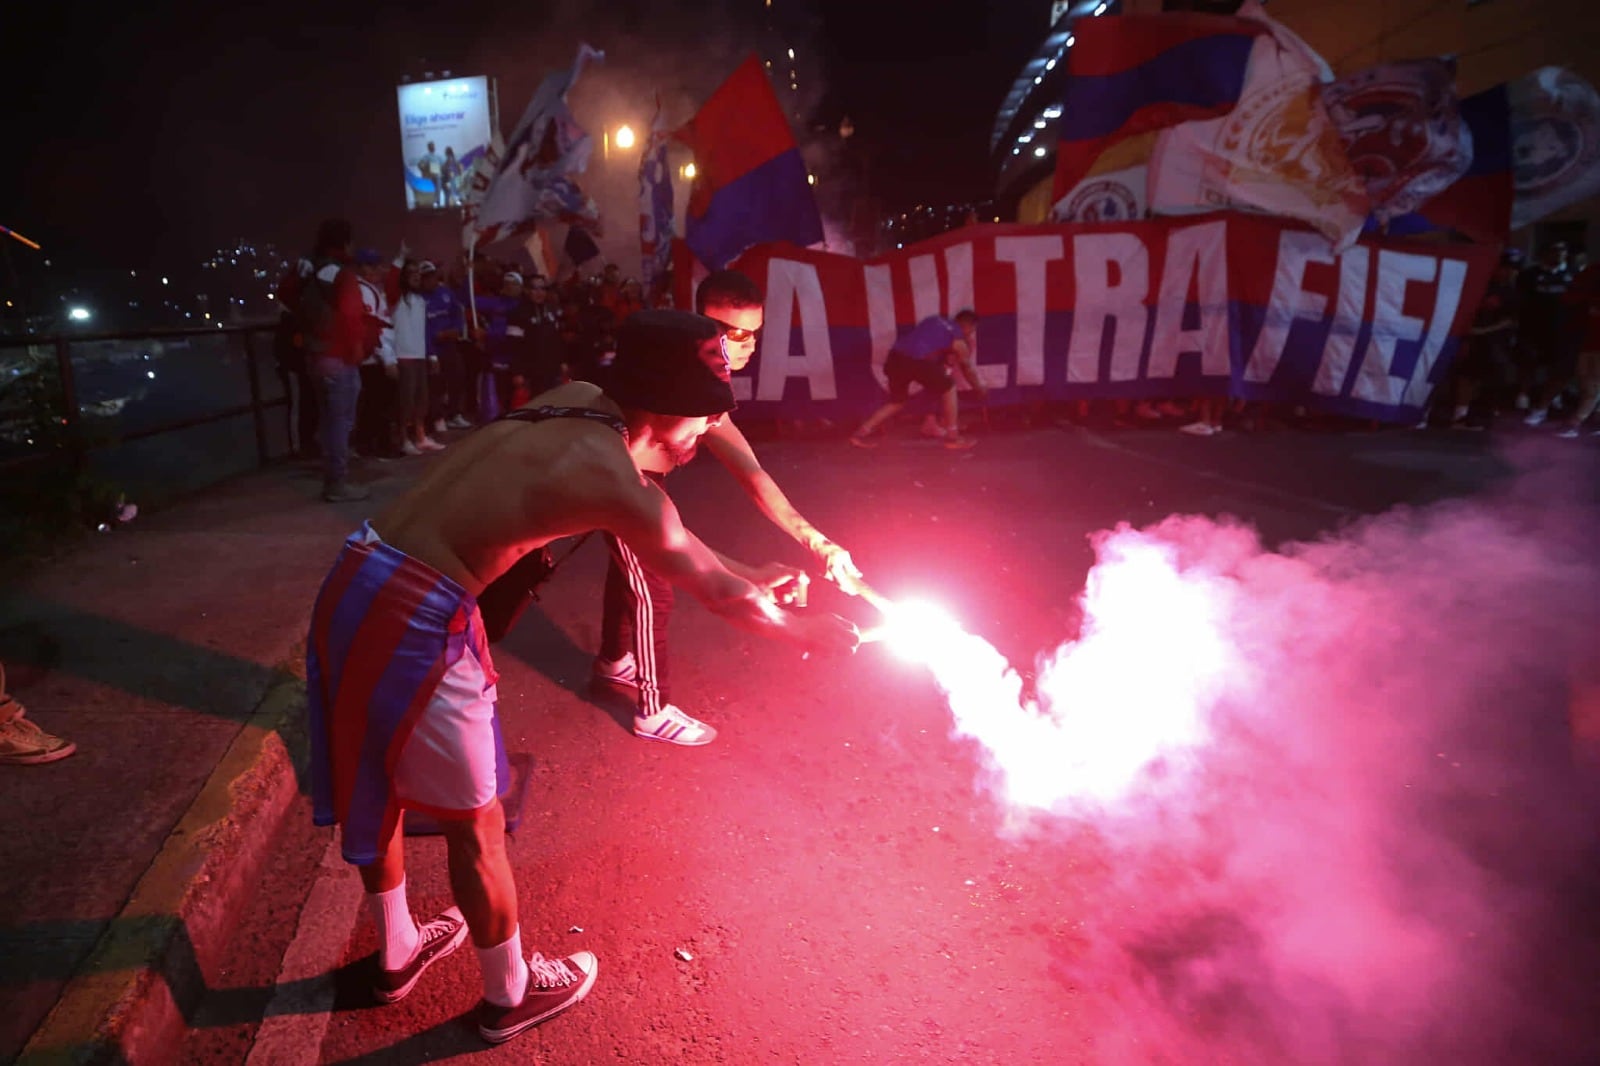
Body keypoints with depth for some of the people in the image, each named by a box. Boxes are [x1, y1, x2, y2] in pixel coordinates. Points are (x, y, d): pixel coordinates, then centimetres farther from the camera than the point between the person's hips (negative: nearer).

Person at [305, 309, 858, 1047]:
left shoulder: (574, 400, 7)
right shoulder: (620, 484, -16)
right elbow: (721, 596, -4)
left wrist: (749, 576, 24)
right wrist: (809, 633, 13)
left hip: (352, 585, 9)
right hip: (414, 621, -9)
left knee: (375, 787, 26)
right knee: (474, 823, 12)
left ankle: (397, 953, 51)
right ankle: (511, 993, 37)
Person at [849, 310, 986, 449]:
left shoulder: (935, 320, 27)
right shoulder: (958, 338, 11)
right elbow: (968, 368, 24)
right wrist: (980, 389, 39)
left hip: (895, 358, 7)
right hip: (915, 361, -7)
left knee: (897, 401, 24)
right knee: (948, 387, 12)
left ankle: (861, 433, 20)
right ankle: (952, 436, 13)